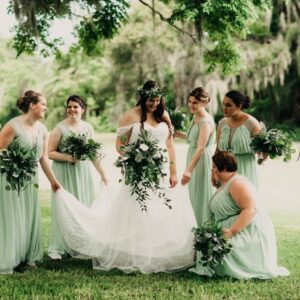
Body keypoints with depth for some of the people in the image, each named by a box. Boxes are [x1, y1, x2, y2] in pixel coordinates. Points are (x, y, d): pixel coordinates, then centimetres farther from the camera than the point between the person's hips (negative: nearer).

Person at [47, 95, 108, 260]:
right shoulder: (60, 128, -6)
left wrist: (103, 174, 12)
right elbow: (50, 152, -6)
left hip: (84, 172, 4)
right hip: (64, 173, -4)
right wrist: (68, 157, -19)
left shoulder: (88, 128, 7)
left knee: (85, 208, 6)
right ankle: (58, 248, 8)